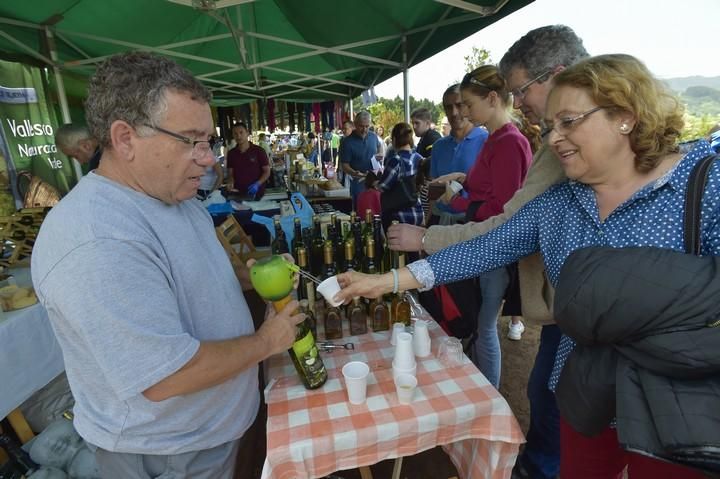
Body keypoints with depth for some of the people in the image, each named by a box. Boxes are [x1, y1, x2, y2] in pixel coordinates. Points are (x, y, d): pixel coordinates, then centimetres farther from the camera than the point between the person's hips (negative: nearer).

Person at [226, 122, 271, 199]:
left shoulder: (259, 151, -6)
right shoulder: (231, 153, 4)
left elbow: (267, 171, -5)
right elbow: (230, 173, 9)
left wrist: (257, 184, -18)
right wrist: (230, 183, -12)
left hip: (257, 193, -2)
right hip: (238, 193, 3)